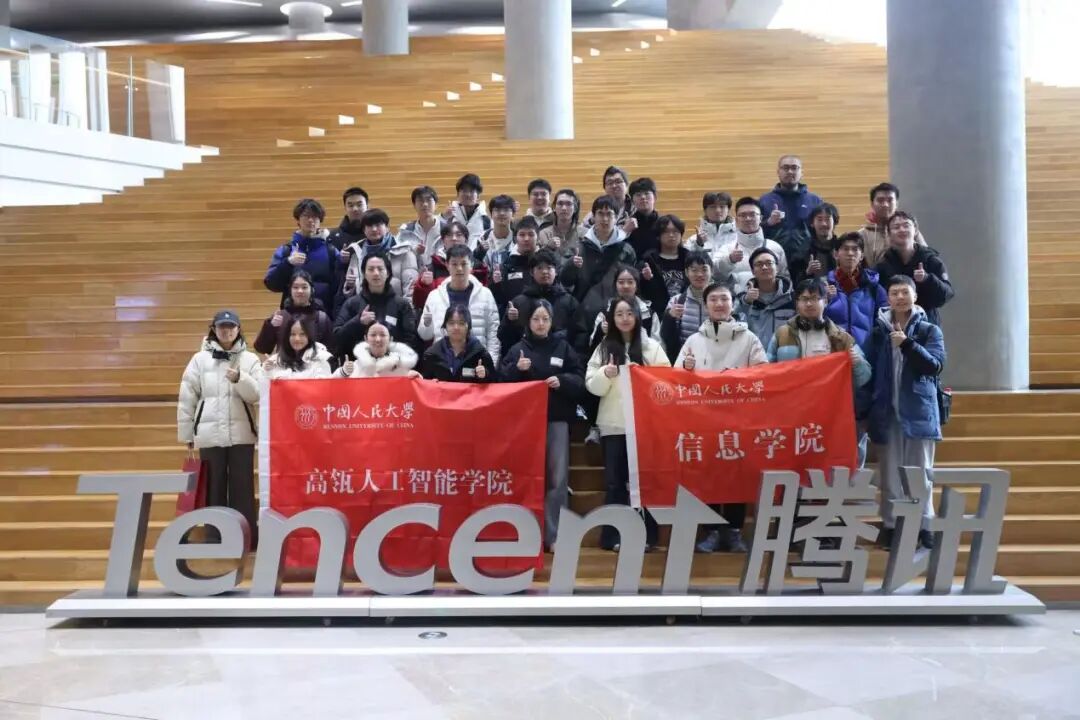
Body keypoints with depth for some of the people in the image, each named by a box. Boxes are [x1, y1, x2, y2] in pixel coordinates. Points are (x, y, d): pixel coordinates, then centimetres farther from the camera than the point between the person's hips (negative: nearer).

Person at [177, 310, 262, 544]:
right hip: (210, 435, 0)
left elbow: (258, 394, -4)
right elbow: (187, 399, 6)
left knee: (243, 487, 3)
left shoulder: (250, 359, 5)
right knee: (214, 487, 6)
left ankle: (248, 538, 10)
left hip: (241, 434, 0)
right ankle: (215, 538, 15)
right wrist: (186, 434, 5)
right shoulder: (200, 359, 5)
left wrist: (240, 379, -21)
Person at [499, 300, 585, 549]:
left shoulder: (563, 348, 8)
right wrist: (516, 369, -16)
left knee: (557, 478, 0)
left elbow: (580, 381, 4)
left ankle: (553, 536, 7)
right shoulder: (517, 349, 5)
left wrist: (562, 381, -14)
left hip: (557, 420, 1)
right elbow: (501, 382, 0)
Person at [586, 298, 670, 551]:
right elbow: (592, 385, 4)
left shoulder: (651, 346, 7)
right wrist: (605, 374, -15)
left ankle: (645, 535, 8)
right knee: (615, 481, 3)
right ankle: (613, 535, 8)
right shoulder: (603, 348, 9)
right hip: (613, 424, 0)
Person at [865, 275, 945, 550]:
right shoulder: (878, 331, 5)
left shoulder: (929, 330, 3)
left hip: (919, 411, -1)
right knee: (890, 473, 4)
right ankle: (890, 525, 11)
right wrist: (867, 407, -1)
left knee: (920, 472, 3)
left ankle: (923, 525, 11)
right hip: (887, 411, 1)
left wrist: (908, 344, -21)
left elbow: (936, 365, -10)